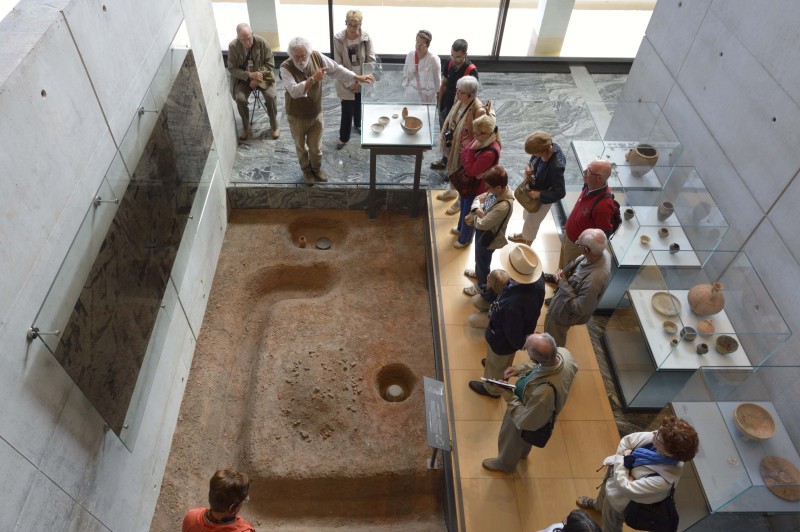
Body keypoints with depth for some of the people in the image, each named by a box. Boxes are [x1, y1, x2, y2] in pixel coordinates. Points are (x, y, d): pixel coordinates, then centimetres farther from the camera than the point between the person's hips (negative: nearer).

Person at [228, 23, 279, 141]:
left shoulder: (261, 42, -15)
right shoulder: (233, 46, -13)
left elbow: (270, 63, -9)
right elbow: (232, 68, -8)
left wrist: (257, 77, -19)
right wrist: (250, 75, -23)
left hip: (262, 76, -1)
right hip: (244, 78, 1)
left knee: (270, 96, -25)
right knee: (240, 98, -23)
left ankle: (274, 125, -3)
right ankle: (246, 127, 1)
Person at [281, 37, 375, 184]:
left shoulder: (317, 57, -16)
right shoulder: (285, 67, -27)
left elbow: (336, 69, -5)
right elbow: (294, 91, -40)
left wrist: (357, 78, -6)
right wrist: (313, 79, -49)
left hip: (316, 114, 3)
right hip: (297, 117, -2)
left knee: (316, 147, 19)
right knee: (301, 147, 20)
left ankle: (316, 168, 47)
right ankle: (306, 170, 46)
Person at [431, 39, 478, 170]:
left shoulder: (471, 71, -25)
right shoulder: (449, 64, -7)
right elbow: (443, 84, 6)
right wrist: (439, 102, 8)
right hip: (445, 106, 6)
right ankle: (445, 159, 40)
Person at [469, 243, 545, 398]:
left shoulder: (513, 304, -49)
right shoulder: (537, 281, -27)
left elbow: (513, 334, -29)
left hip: (503, 340, -6)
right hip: (523, 332, 6)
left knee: (496, 365, 28)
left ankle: (492, 389, 57)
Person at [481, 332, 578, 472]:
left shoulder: (544, 392, -50)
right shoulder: (564, 353, -31)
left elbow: (525, 421, -31)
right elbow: (539, 364, -5)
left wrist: (508, 396, -23)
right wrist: (519, 369, -17)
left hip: (527, 417, -6)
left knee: (511, 442, 30)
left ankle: (505, 464, 62)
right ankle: (522, 453, 72)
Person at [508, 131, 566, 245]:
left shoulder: (556, 166, -42)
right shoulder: (548, 146, -21)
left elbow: (560, 193, -32)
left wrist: (538, 194, -28)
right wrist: (529, 166, -17)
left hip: (543, 199, -7)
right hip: (533, 188, 7)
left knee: (531, 222, 19)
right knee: (527, 215, 32)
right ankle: (524, 234, 62)